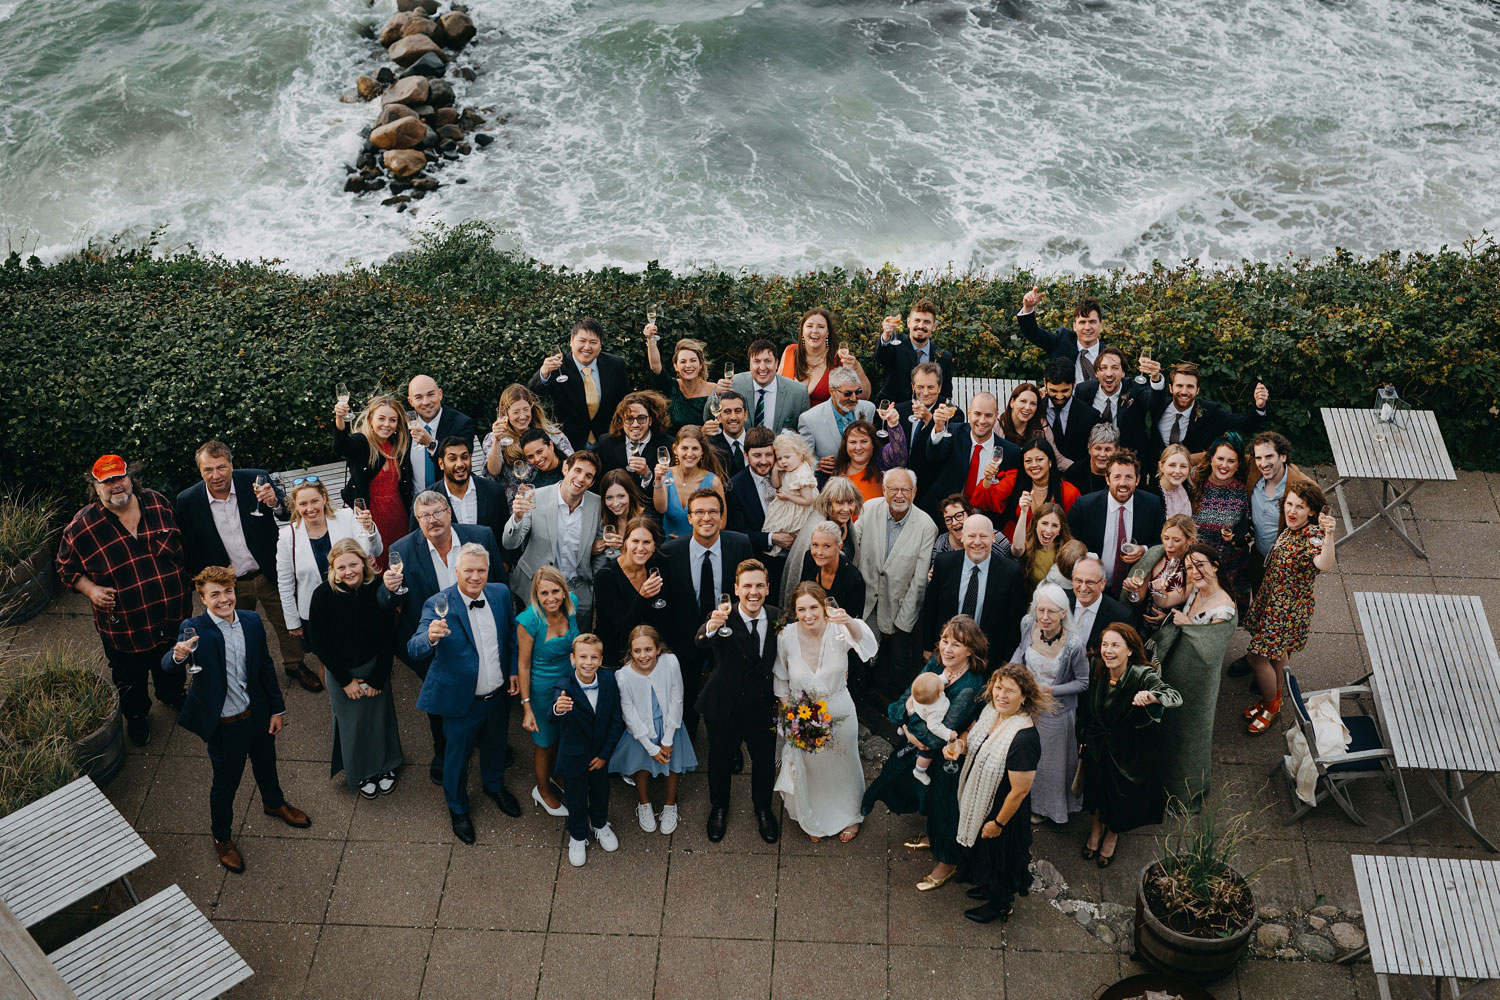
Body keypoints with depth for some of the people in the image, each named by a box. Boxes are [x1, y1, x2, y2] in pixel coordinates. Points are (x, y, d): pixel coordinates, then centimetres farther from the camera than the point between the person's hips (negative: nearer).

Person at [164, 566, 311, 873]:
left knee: (266, 765, 28)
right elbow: (168, 666, -35)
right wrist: (178, 655, -59)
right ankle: (222, 838, 39)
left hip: (258, 714, 5)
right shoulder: (194, 630, -21)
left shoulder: (252, 621, -7)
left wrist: (277, 708, 8)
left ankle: (274, 803, 59)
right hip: (225, 724, -5)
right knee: (225, 782, 14)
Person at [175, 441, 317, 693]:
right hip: (230, 585, 0)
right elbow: (188, 549, 0)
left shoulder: (256, 480, -15)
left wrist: (275, 502, -33)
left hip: (270, 575, 0)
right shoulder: (188, 501, -12)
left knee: (288, 624, 17)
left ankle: (294, 665, 41)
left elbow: (289, 515, -12)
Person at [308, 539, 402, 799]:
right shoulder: (324, 595, -23)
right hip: (341, 670, -1)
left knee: (379, 715, 16)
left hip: (375, 664, 1)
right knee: (351, 721, 15)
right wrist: (346, 680, -11)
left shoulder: (377, 588, -19)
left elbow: (387, 637, -10)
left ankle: (384, 765, 42)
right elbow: (321, 644, -14)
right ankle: (361, 772, 40)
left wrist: (378, 678, -9)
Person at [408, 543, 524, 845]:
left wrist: (514, 670, 5)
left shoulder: (501, 593, -8)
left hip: (498, 695, 4)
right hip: (462, 700, -4)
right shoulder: (438, 605, -24)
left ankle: (494, 785, 58)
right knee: (457, 755, 17)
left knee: (495, 745, 28)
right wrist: (431, 638, -53)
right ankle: (457, 808, 43)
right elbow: (414, 650, -33)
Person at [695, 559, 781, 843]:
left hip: (763, 707, 3)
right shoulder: (723, 618, -22)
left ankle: (763, 809, 49)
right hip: (724, 708, -2)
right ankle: (719, 809, 47)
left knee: (764, 762, 21)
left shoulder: (777, 618, -10)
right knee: (720, 762, 18)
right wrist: (711, 627, -63)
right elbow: (699, 644, -42)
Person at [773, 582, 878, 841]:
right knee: (807, 767, 22)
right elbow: (780, 678, -3)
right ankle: (812, 819, 52)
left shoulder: (838, 631, -26)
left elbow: (860, 637, -51)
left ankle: (850, 815, 53)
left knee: (843, 765, 23)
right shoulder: (787, 636, -20)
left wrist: (849, 621, -73)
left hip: (838, 712, -1)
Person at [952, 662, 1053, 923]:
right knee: (982, 850, 30)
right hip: (978, 800, 8)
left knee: (998, 853, 19)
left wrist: (998, 822, -17)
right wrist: (960, 744, -13)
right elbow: (972, 733, 10)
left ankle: (1000, 905, 46)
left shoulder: (1023, 739, -37)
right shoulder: (991, 711, -13)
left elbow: (1020, 791, -28)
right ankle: (990, 888, 58)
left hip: (1002, 809, -8)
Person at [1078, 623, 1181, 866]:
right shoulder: (1095, 668, -12)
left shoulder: (1143, 675, -26)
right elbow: (1085, 707, 5)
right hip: (1098, 744, 3)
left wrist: (1151, 696, -61)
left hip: (1131, 751, -3)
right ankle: (1097, 825, 31)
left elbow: (1176, 697, -41)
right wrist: (1084, 736, 9)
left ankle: (1113, 833, 34)